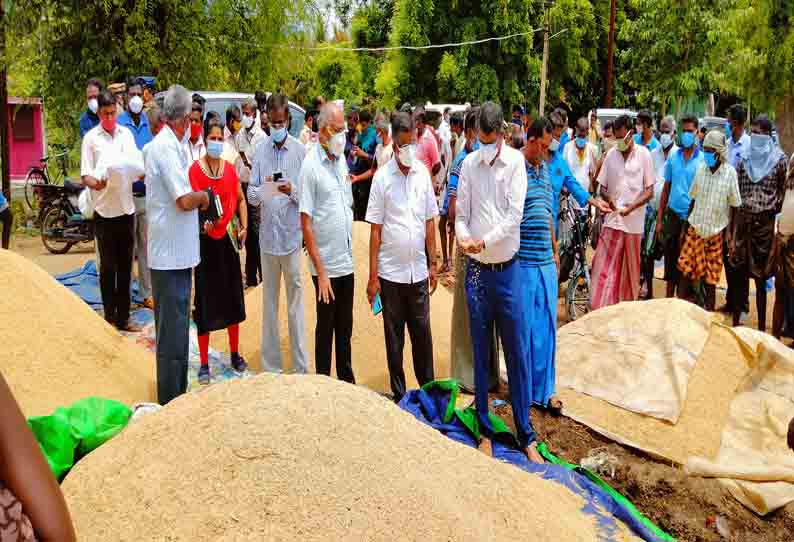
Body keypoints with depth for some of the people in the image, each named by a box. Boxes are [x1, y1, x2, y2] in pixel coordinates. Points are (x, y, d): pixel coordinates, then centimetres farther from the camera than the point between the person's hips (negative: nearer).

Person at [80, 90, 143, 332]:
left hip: (126, 208, 4)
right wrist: (94, 183, -27)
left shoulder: (126, 134, 9)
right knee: (108, 267, 5)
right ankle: (109, 317, 14)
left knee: (125, 267, 10)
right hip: (104, 210, -4)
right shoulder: (91, 138, -2)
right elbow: (85, 175, -5)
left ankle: (123, 317, 19)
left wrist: (141, 172, -10)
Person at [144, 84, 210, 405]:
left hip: (173, 253, 10)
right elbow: (185, 200, -22)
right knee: (173, 334, -1)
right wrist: (203, 196, -5)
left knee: (174, 330, 18)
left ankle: (174, 398, 30)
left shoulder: (163, 144, 13)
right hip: (172, 255, -10)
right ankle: (170, 403, 9)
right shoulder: (166, 148, -17)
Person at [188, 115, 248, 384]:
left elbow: (240, 200, 15)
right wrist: (203, 222, -27)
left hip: (229, 239, 5)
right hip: (205, 239, -5)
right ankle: (204, 362, 11)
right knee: (205, 300, 0)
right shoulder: (194, 169, -9)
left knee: (233, 297, 13)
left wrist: (244, 226, 3)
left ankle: (235, 354, 29)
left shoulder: (230, 169, 5)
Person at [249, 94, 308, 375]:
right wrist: (263, 191, -18)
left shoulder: (300, 151, -1)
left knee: (296, 301, 1)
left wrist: (292, 191, -22)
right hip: (267, 235, 3)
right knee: (269, 302, 10)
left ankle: (301, 367, 10)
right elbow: (251, 194, 3)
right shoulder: (260, 150, 6)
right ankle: (271, 366, 21)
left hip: (292, 235, -3)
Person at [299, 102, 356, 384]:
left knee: (345, 327, 18)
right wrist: (321, 272, -17)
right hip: (327, 265, -6)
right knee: (326, 328, 7)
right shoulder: (311, 166, -14)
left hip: (347, 262, 6)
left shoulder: (341, 159, 7)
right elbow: (306, 223, -16)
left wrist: (350, 249, 13)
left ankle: (347, 381, 31)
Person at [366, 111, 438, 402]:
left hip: (418, 270, 2)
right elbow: (375, 229, -5)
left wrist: (432, 264, 8)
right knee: (394, 335, 9)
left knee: (422, 332, 10)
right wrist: (373, 276, -7)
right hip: (391, 272, -2)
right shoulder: (382, 177, -6)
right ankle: (399, 394, 21)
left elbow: (430, 222, 9)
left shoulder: (423, 173, 3)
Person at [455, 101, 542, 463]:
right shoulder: (469, 164, 4)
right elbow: (461, 213, 3)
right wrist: (463, 236, -18)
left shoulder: (515, 161, -2)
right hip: (477, 270, 2)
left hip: (507, 269, -2)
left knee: (517, 354, 4)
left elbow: (515, 214, -11)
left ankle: (526, 435, 14)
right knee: (481, 354, 9)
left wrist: (485, 240, -20)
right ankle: (485, 429, 21)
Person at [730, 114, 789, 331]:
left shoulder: (779, 159, -2)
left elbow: (783, 192, 1)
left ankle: (761, 328, 11)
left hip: (765, 223, -3)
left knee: (760, 277, 2)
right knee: (740, 274, 8)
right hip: (742, 221, 3)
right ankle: (735, 322, 18)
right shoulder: (744, 159, 7)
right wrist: (731, 229, 4)